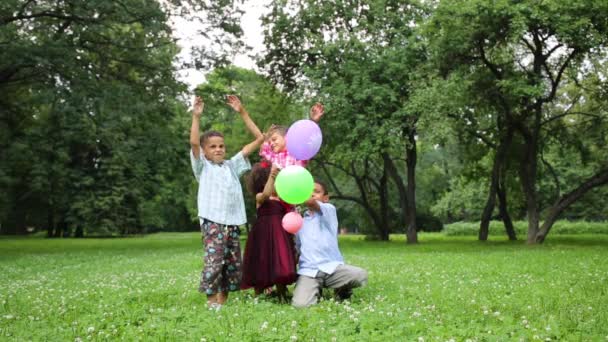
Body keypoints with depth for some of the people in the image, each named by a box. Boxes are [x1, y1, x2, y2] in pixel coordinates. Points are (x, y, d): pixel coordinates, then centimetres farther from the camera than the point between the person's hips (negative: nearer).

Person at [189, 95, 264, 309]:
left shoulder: (232, 165, 17)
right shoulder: (203, 167, 8)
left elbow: (259, 139, 13)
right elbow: (194, 143, -13)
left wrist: (242, 112, 10)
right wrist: (196, 116, -15)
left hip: (232, 223, 5)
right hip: (212, 222, -5)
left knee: (233, 265, 5)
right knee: (214, 262, -15)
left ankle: (222, 303, 15)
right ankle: (212, 304, -6)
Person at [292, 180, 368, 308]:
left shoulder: (329, 210, 6)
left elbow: (311, 203, -14)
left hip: (332, 266, -2)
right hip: (308, 271, 2)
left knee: (361, 275, -29)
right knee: (300, 304, -26)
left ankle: (342, 289, 4)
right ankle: (316, 290, 9)